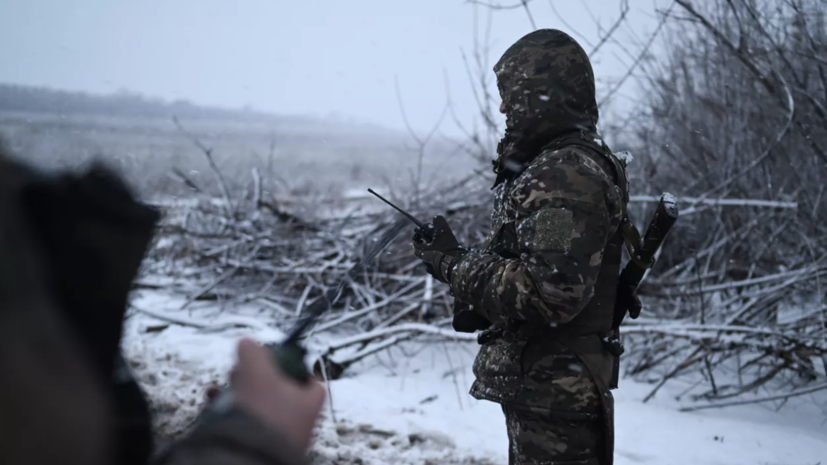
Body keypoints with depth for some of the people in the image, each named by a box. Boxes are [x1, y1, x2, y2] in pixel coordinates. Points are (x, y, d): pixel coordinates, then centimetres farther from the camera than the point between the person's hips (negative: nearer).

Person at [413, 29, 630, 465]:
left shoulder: (569, 175, -20)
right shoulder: (560, 166, 12)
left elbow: (553, 290, -29)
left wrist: (454, 264, -19)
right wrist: (460, 258, 1)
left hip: (553, 391, -10)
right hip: (545, 383, 10)